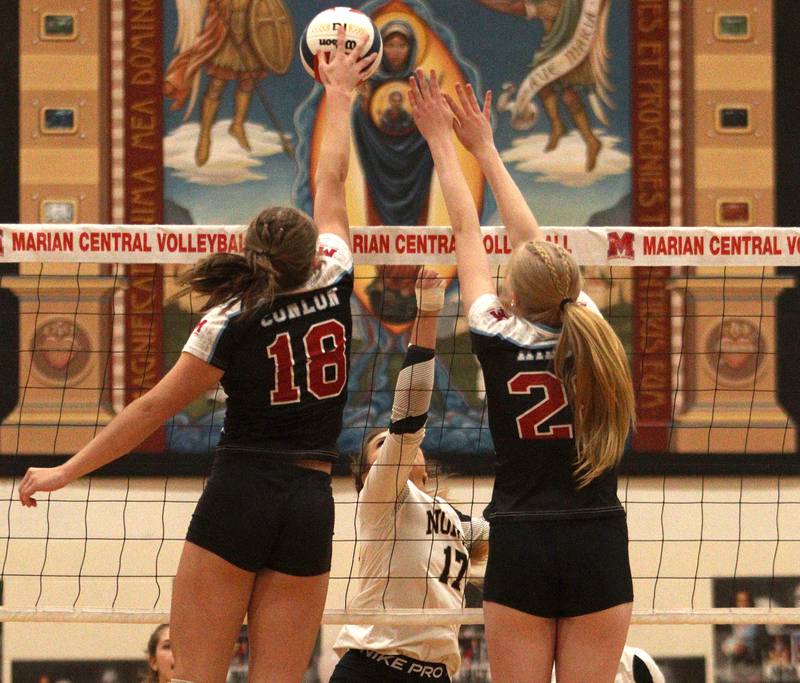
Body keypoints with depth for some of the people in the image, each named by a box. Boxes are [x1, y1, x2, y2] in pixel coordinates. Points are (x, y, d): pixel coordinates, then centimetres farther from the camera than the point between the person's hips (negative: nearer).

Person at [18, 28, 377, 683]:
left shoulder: (232, 322, -6)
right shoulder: (334, 287, 1)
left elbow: (153, 409, -2)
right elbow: (332, 182, 17)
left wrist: (67, 470, 6)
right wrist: (339, 95, 31)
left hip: (238, 497, -3)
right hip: (311, 505, 3)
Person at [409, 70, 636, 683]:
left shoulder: (500, 342, -5)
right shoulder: (587, 329, 2)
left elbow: (468, 234, 7)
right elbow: (532, 238, 15)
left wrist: (443, 142, 19)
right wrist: (485, 148, 27)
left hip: (521, 547, -2)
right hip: (600, 551, 2)